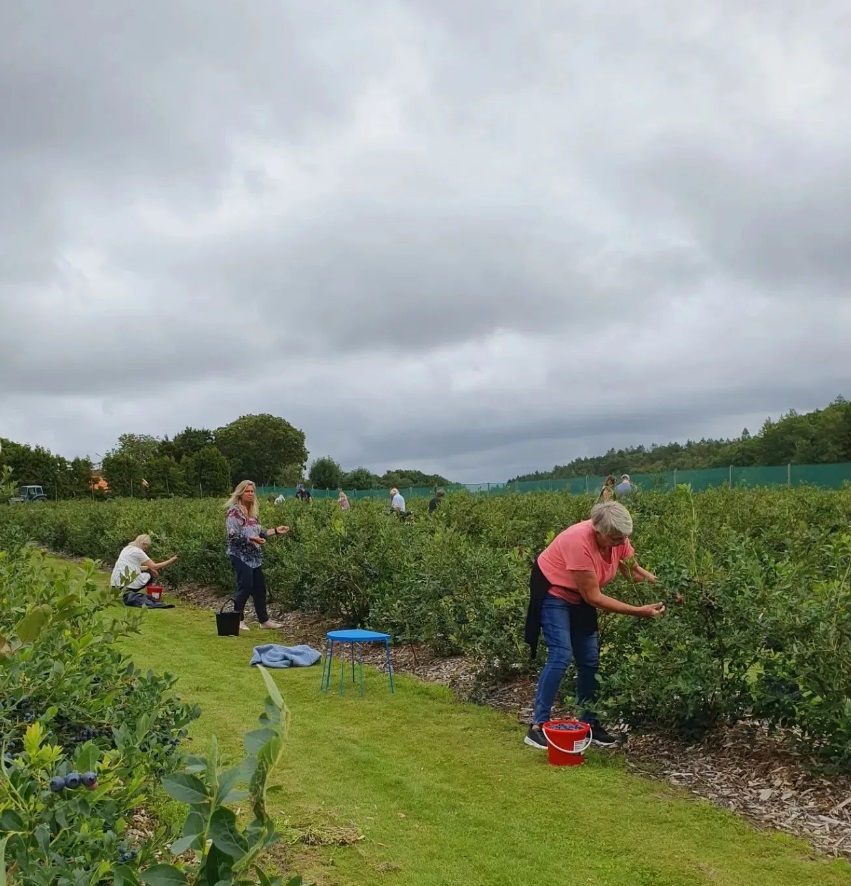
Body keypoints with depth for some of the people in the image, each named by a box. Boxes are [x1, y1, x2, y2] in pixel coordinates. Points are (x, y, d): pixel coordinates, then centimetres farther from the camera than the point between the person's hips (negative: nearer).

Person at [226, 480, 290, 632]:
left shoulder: (253, 512, 13)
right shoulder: (234, 511, -11)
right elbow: (233, 535, -19)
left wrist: (275, 531, 7)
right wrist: (250, 539, -30)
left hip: (254, 556, 8)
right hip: (241, 556, -8)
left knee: (260, 588, 10)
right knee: (245, 587, -7)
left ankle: (264, 620, 18)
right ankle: (238, 620, 7)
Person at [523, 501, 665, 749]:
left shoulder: (618, 538, -16)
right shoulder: (579, 542, -37)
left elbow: (633, 571, 0)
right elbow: (593, 596, -31)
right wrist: (638, 611, -30)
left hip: (579, 596, 7)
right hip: (553, 592, -7)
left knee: (590, 659, 6)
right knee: (561, 655, -18)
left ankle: (588, 722, 18)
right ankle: (537, 726, -11)